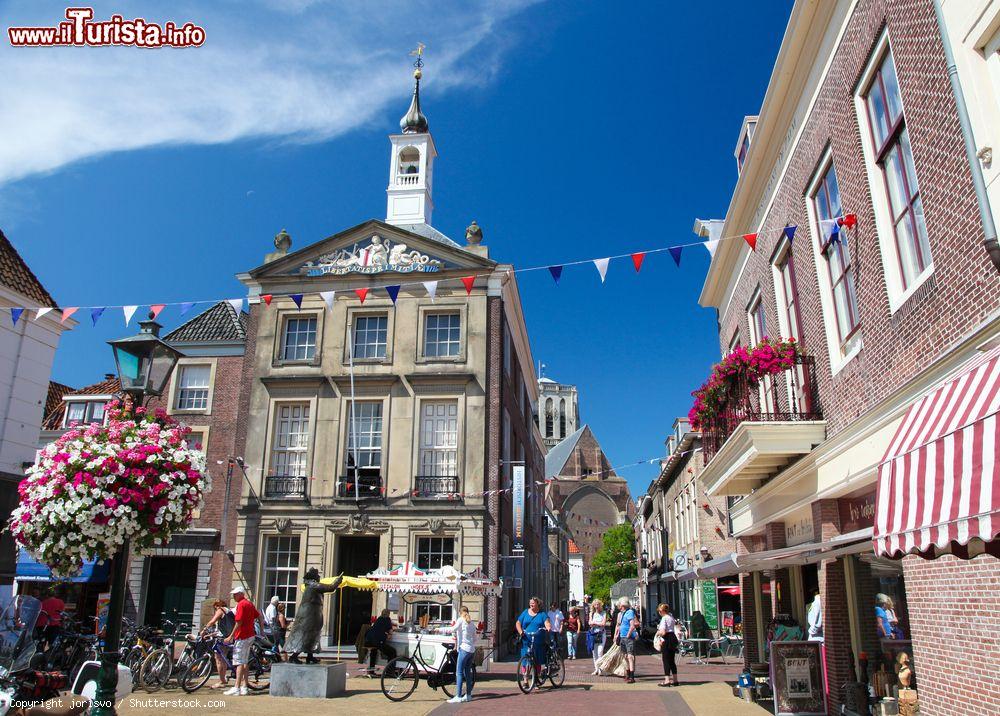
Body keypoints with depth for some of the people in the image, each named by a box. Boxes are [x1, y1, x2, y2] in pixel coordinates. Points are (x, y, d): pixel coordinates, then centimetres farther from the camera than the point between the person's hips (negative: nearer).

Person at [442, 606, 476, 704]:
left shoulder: (461, 620, -2)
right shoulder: (471, 623, 19)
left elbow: (453, 629, -19)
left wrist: (440, 629, -12)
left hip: (464, 649, -7)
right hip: (472, 650, 7)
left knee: (459, 673, -7)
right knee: (467, 672, 14)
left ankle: (458, 697, -11)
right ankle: (468, 695, 18)